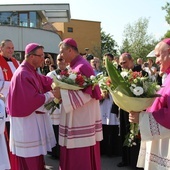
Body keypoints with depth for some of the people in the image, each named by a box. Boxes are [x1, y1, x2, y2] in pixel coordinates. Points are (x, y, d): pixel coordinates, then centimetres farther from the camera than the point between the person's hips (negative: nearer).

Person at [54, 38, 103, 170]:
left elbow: (86, 93, -23)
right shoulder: (75, 66, 14)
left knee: (80, 157, 0)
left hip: (82, 119, -10)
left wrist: (62, 93, -22)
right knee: (73, 155, 15)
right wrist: (60, 90, 5)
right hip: (76, 118, 10)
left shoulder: (82, 66, -16)